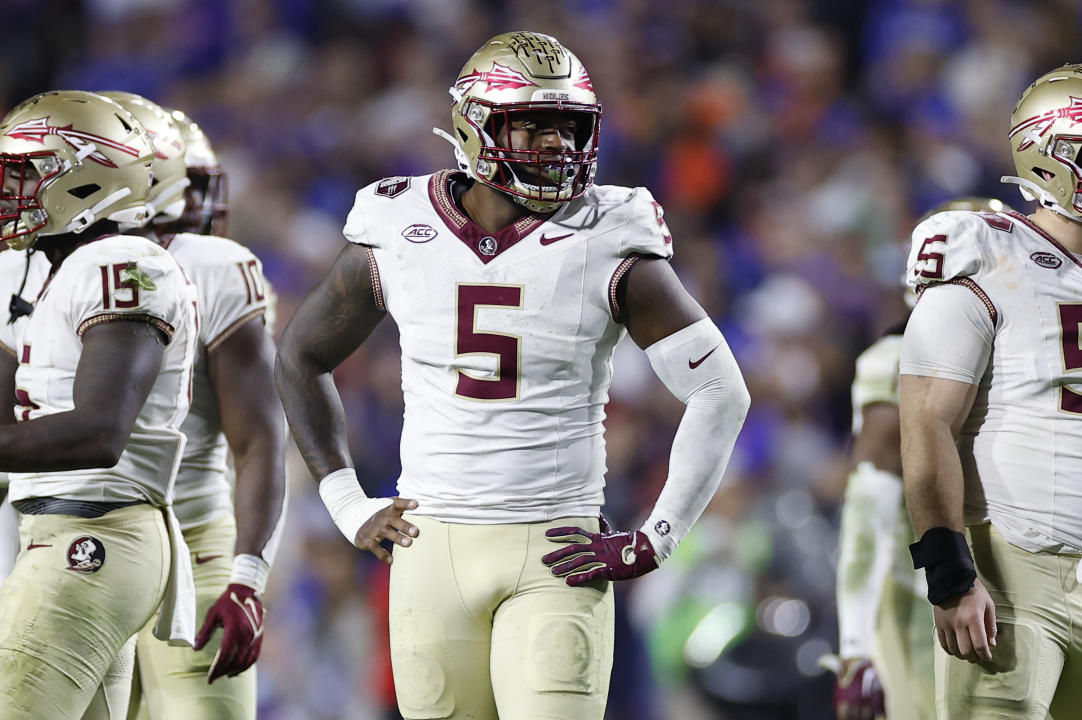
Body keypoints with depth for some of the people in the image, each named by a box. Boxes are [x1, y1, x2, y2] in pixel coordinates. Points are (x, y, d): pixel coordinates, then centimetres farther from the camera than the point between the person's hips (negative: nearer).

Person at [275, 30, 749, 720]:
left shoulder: (611, 248, -4)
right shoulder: (399, 237, 2)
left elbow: (721, 394, -1)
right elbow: (302, 356, 19)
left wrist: (654, 542, -6)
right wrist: (347, 503, 11)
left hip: (555, 558, -2)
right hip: (433, 552, 2)